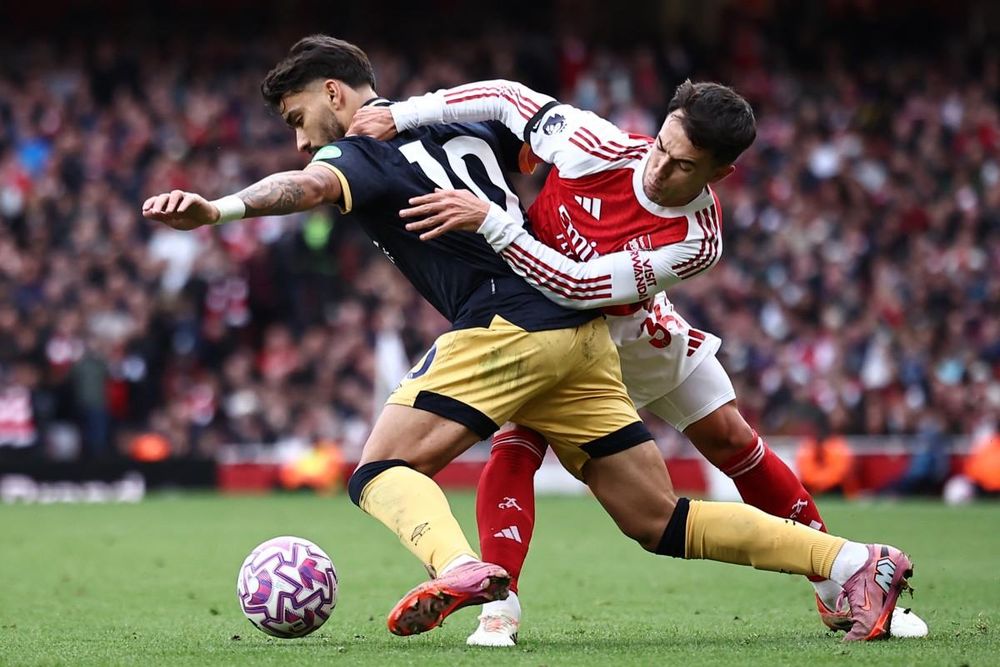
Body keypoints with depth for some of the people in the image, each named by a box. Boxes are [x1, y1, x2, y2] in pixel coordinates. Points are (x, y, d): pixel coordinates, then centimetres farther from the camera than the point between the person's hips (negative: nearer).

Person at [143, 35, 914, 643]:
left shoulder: (364, 147, 0)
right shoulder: (457, 120, 24)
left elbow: (310, 186, -22)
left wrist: (219, 207, -37)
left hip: (506, 325, -8)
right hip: (579, 326, 8)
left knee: (382, 471, -6)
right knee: (660, 522, 10)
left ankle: (462, 567, -37)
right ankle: (857, 561, 3)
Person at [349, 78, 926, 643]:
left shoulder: (696, 243, -35)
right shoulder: (600, 148, -33)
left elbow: (575, 287, -42)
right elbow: (507, 97, -19)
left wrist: (489, 221, -47)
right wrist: (398, 115, -24)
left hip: (633, 330, 1)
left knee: (732, 440, 6)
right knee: (515, 445, -25)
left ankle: (836, 586, 23)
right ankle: (500, 612, -27)